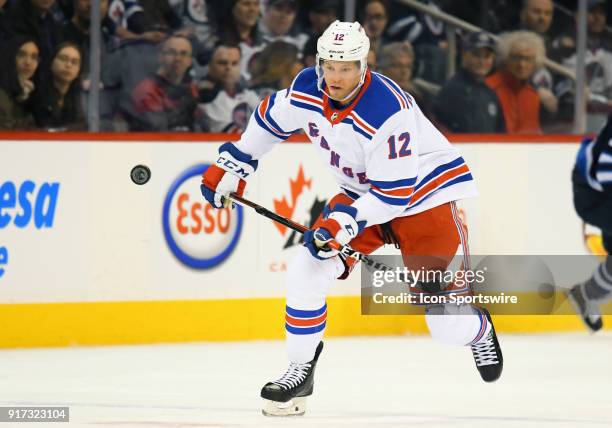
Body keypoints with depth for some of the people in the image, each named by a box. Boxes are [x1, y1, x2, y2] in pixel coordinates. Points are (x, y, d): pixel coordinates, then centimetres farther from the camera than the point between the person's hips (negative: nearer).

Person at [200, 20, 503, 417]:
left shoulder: (388, 112, -33)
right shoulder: (307, 89, -13)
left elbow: (393, 192, -30)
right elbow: (271, 119, 8)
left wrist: (344, 223, -36)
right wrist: (232, 164, 9)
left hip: (423, 192, -6)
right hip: (361, 192, 6)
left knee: (447, 324, -10)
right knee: (306, 272, -12)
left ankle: (480, 330, 28)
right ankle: (300, 370, 3)